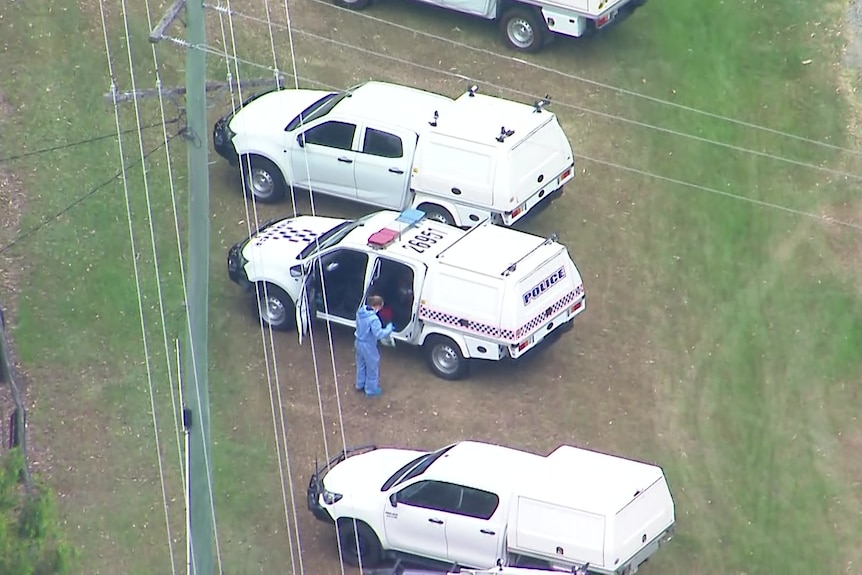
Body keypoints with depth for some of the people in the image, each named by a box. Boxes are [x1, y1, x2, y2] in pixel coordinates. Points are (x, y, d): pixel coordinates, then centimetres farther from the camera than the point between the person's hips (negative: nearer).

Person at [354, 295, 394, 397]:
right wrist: (389, 328, -16)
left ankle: (360, 385, 47)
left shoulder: (360, 312, -6)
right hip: (368, 346, -8)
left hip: (359, 342, 8)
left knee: (361, 365, 29)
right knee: (372, 368, 14)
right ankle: (371, 390, 29)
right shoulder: (373, 319, -33)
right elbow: (379, 334, -32)